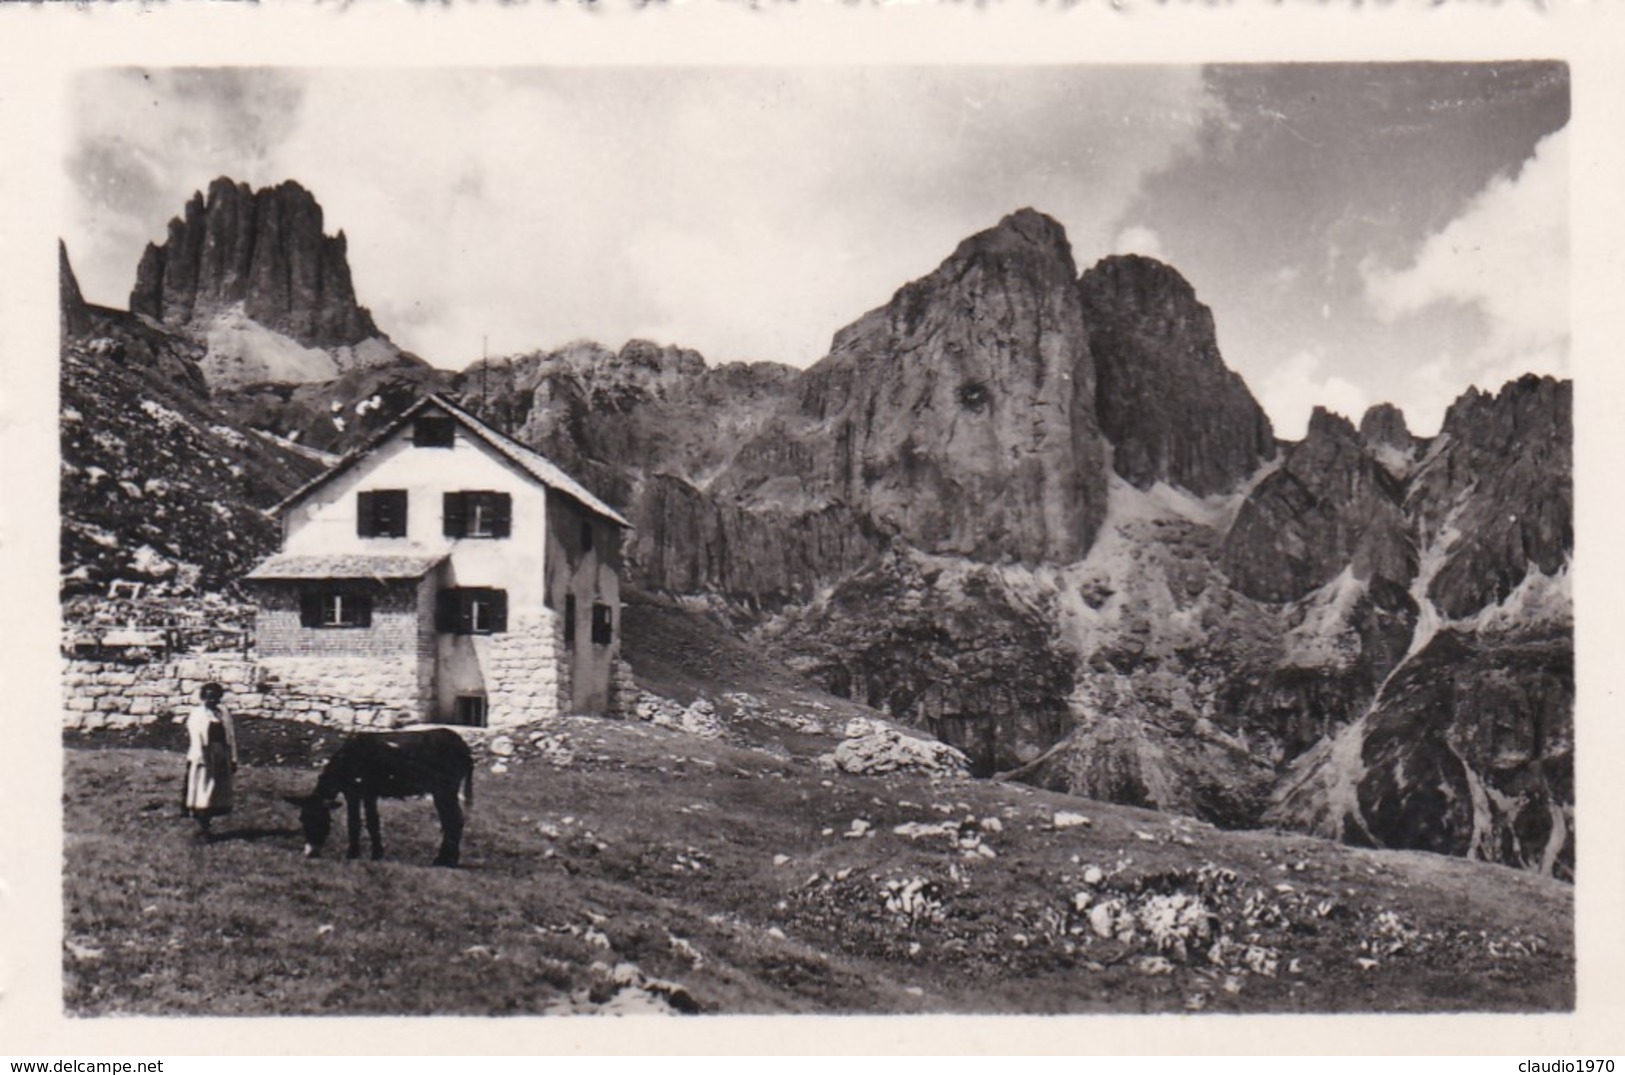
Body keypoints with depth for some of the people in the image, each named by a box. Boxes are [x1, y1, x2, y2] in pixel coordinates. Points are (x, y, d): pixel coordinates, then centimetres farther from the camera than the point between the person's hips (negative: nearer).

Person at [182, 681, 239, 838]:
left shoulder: (223, 713, 8)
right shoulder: (197, 714, -3)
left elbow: (231, 737, 8)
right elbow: (195, 739, -9)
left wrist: (233, 759, 5)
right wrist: (199, 759, -17)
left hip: (221, 758, 4)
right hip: (204, 758, -4)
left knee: (218, 792, 7)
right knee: (203, 790, -3)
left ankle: (206, 823, 18)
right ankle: (202, 827, 4)